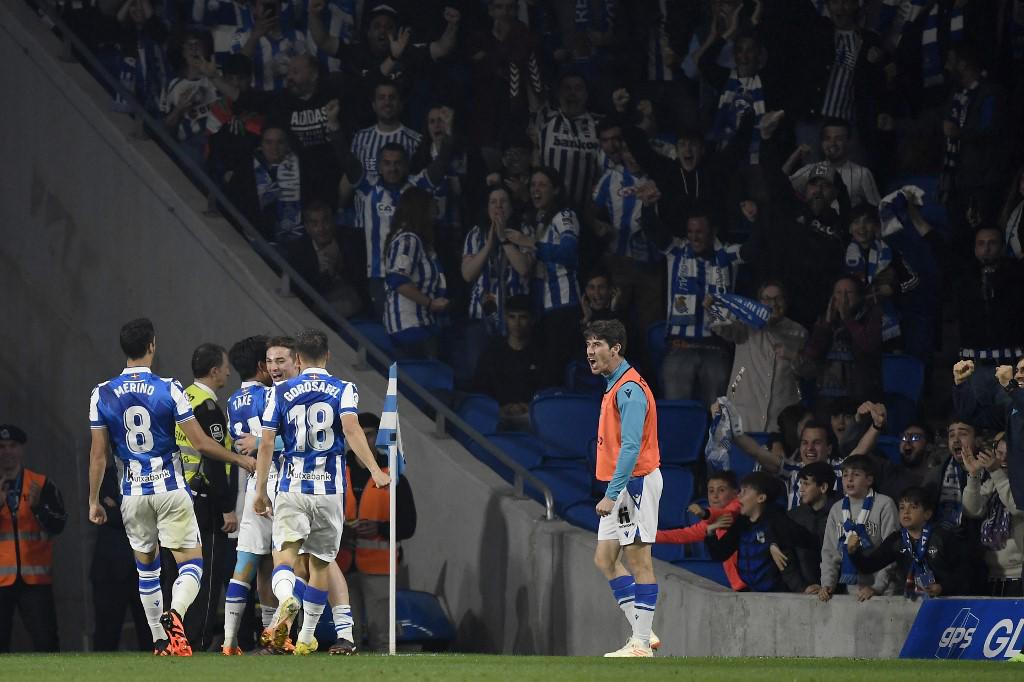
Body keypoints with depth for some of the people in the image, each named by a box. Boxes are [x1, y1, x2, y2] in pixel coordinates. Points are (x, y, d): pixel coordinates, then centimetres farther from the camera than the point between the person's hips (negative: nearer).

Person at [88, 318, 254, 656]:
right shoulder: (169, 389, -9)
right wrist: (240, 460, 8)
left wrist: (94, 501, 13)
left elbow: (98, 454, 2)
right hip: (170, 489, -3)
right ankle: (174, 615, -29)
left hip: (133, 493, 3)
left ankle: (160, 642, 20)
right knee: (191, 563, 0)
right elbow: (201, 443, -7)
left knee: (147, 566, 19)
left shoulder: (103, 395, -1)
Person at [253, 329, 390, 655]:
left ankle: (286, 601, -43)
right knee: (320, 565, 15)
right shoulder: (343, 390, 2)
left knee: (284, 557, -9)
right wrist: (375, 470, -21)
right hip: (330, 491, 1)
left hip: (292, 488, -1)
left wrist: (260, 491, 9)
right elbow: (351, 429, -16)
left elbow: (266, 444, 1)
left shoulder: (281, 393, 5)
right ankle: (306, 638, 21)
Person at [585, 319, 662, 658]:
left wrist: (612, 494, -26)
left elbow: (631, 446, -23)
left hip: (635, 482, -10)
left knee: (638, 560, -7)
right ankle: (641, 633, 13)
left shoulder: (629, 389, -16)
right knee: (605, 559, 10)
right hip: (622, 486, 10)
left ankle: (641, 644, -4)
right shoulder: (614, 386, 16)